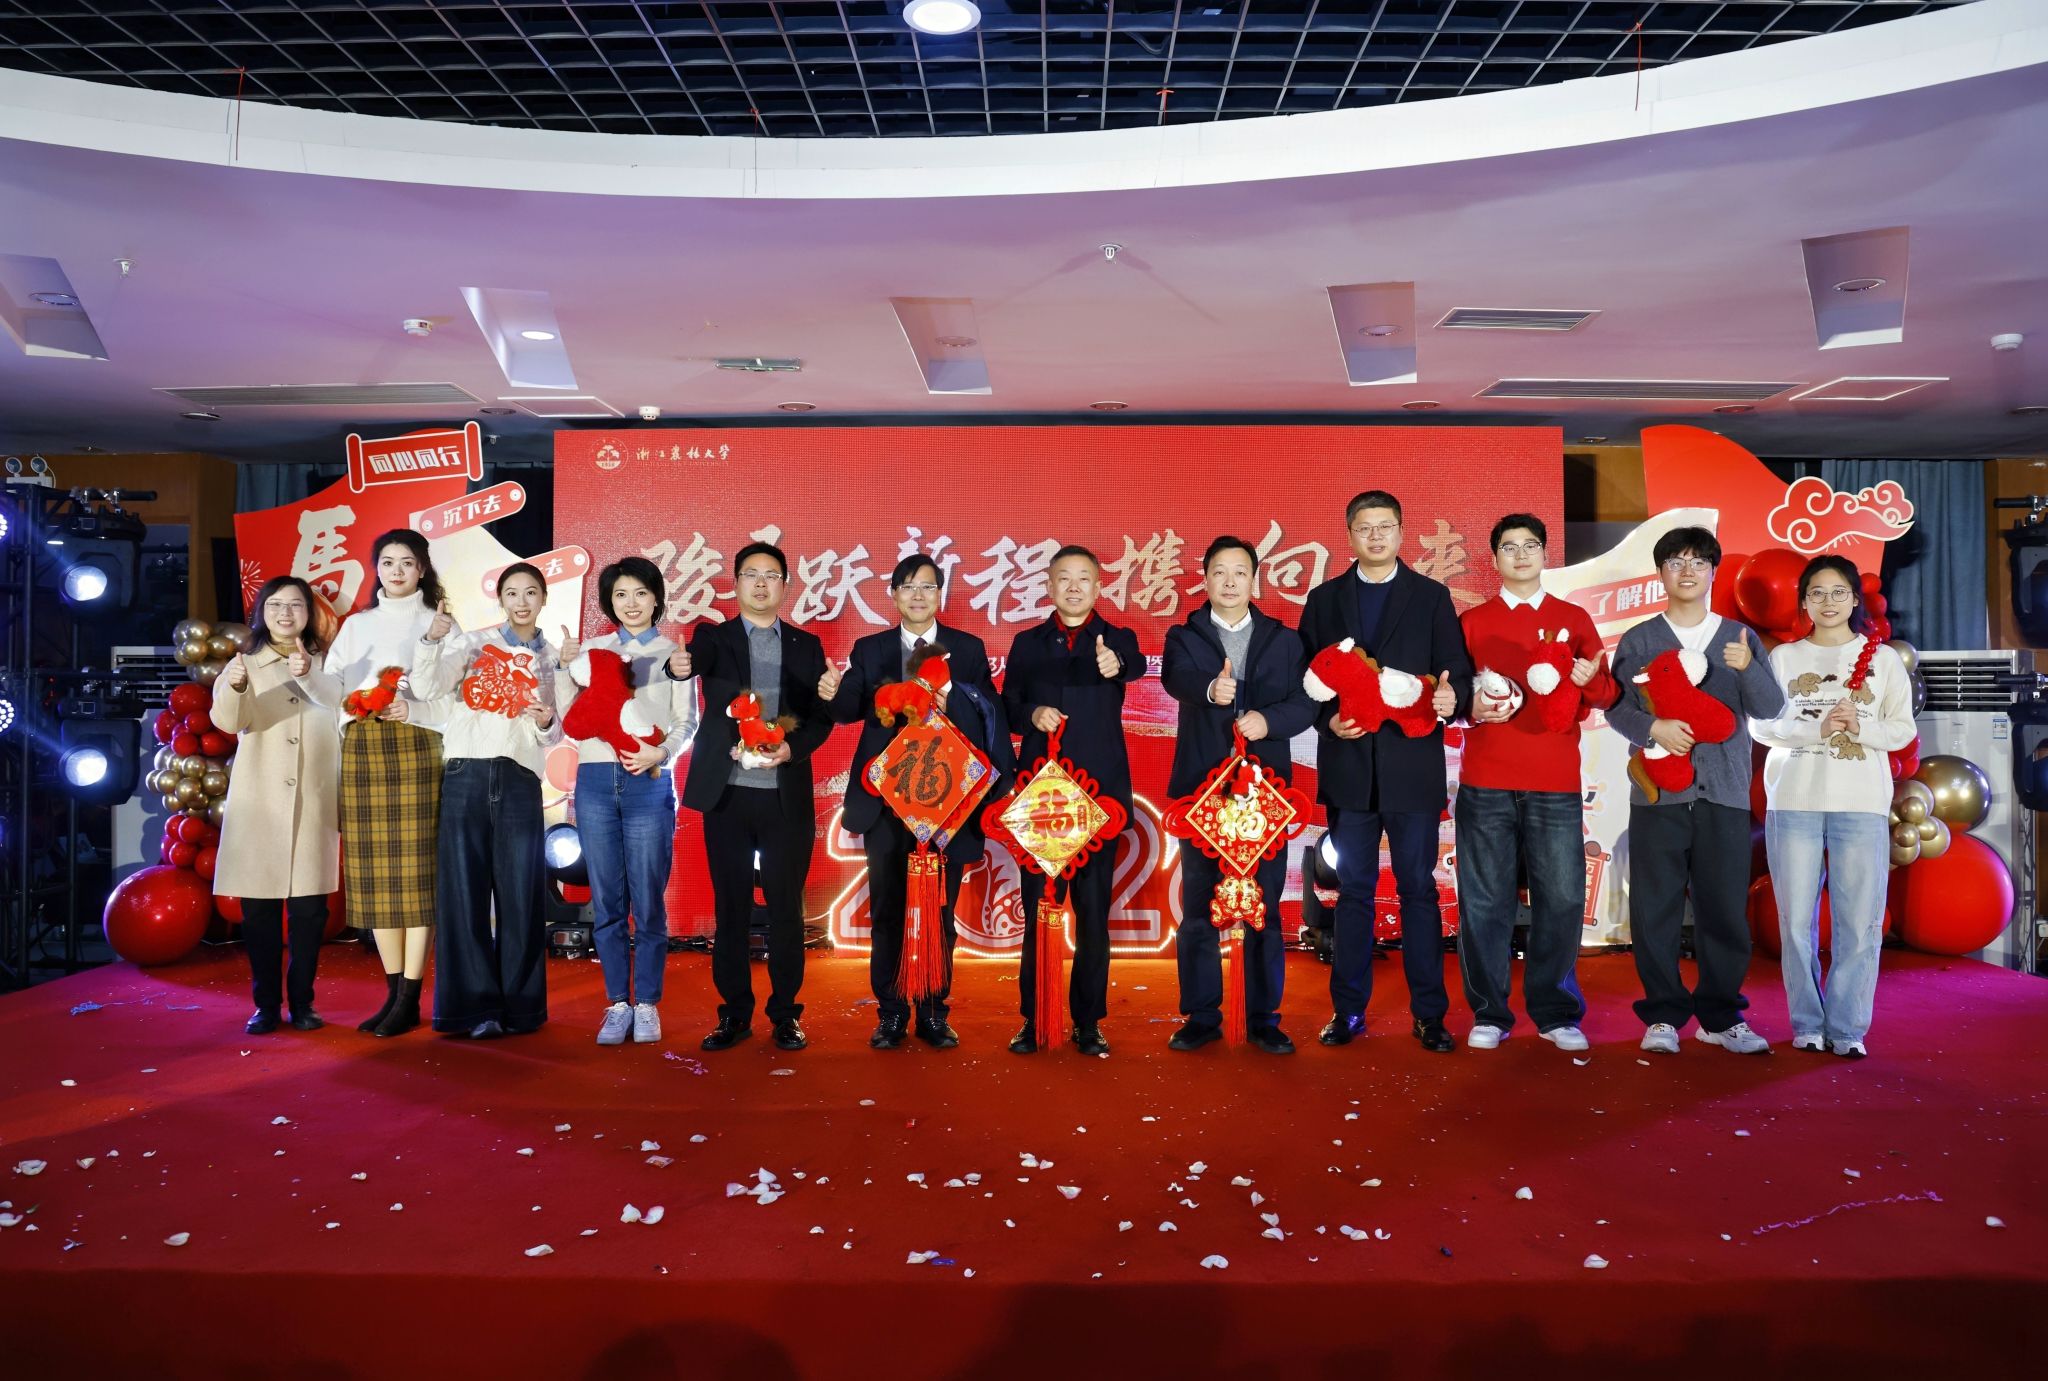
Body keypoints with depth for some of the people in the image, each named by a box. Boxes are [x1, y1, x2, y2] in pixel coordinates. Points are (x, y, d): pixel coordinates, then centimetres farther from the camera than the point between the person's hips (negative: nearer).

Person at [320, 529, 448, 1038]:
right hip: (362, 752, 4)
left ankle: (410, 1000, -2)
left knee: (413, 870, -7)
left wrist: (411, 711, -16)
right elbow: (328, 690, 8)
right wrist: (350, 707, -13)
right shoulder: (355, 626, 17)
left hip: (415, 751, -4)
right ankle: (394, 991, 12)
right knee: (373, 871, 3)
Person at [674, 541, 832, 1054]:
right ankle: (735, 1013, 18)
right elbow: (696, 659, -19)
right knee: (731, 908, 7)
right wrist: (679, 666, -42)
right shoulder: (713, 637, 5)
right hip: (727, 795, 0)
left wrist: (792, 747, -14)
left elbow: (823, 717, 5)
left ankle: (785, 1013, 17)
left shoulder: (807, 645, 9)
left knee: (786, 908, 5)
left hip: (786, 797, 1)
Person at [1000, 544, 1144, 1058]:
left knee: (1094, 911, 3)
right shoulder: (1027, 643, 10)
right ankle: (1034, 1019, 15)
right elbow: (1006, 709, 9)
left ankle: (1088, 1022, 13)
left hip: (1099, 790, -1)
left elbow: (1137, 666, -19)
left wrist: (1117, 664, -42)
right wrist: (1032, 715, -13)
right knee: (1037, 908, 5)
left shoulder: (1117, 639, 4)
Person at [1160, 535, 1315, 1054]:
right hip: (1201, 786, 0)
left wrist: (1269, 719, -19)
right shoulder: (1183, 637, 5)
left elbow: (1306, 704, 2)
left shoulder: (1284, 639, 10)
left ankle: (1263, 1019, 14)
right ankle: (1201, 1017, 15)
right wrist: (1210, 688, -39)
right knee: (1198, 906, 4)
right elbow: (1175, 678, -17)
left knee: (1264, 907, 4)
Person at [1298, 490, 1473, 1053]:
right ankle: (1348, 1010, 15)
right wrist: (1328, 720, -9)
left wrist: (1451, 696, -19)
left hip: (1412, 762, -1)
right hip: (1348, 764, 1)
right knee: (1352, 891, 7)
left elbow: (1456, 670, 2)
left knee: (1418, 889, 3)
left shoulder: (1431, 596, 7)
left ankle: (1429, 1013, 11)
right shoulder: (1324, 599, 11)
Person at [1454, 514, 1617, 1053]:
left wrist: (1590, 680, -9)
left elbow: (1607, 693, 12)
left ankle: (1555, 1013, 13)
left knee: (1562, 898, -1)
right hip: (1485, 784, -1)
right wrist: (1472, 706, -12)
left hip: (1556, 784, 1)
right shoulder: (1472, 621, 11)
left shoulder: (1575, 619, 13)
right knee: (1485, 900, 0)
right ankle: (1489, 1014, 10)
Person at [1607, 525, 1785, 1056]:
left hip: (1724, 794, 1)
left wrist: (1749, 668, -18)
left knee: (1725, 909, 3)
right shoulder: (1638, 640, 7)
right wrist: (1653, 728, -17)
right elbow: (1616, 706, 1)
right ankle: (1663, 1015, 11)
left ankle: (1721, 1016, 16)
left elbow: (1769, 708, 1)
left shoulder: (1741, 639, 10)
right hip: (1657, 791, -1)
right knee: (1655, 909, 0)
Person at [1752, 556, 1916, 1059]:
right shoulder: (1783, 657, 8)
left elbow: (1903, 729, 5)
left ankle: (1848, 1028, 7)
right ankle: (1808, 1024, 12)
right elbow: (1762, 725, 0)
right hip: (1794, 801, 0)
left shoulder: (1883, 658, 9)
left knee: (1860, 922, -3)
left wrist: (1860, 726, -14)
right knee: (1797, 921, 2)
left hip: (1862, 805, 0)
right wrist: (1817, 729, -15)